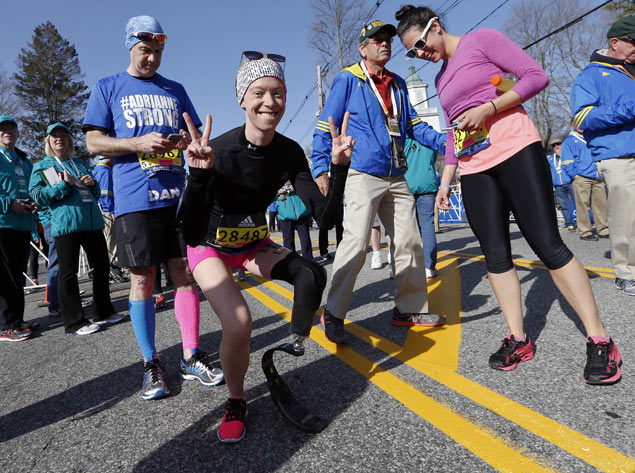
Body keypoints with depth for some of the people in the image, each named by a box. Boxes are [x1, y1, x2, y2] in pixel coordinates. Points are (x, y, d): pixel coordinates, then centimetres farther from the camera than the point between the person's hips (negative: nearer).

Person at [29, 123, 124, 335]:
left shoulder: (82, 164, 22)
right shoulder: (42, 166, 8)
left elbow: (96, 195, 26)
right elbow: (37, 196, -2)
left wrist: (93, 184, 3)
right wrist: (64, 185, -13)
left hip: (92, 222, 5)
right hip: (65, 224, -5)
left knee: (101, 266, 10)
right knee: (68, 272, -3)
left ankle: (103, 312, 25)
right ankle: (75, 322, 6)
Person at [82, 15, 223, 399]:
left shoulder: (175, 90, 19)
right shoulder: (108, 88, 11)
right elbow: (94, 142, 4)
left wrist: (188, 140, -4)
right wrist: (139, 143, -13)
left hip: (178, 194, 3)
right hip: (135, 198, -2)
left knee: (185, 274, 1)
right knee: (142, 280, 0)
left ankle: (192, 357, 12)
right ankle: (151, 363, 13)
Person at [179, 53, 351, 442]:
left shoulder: (290, 153, -15)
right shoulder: (219, 151, -29)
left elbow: (325, 217, -18)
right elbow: (193, 236, -35)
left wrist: (340, 166, -29)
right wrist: (200, 174, -48)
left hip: (254, 244, 4)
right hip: (211, 248, -4)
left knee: (312, 274, -22)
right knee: (239, 323, -25)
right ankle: (237, 403, 5)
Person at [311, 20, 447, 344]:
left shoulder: (397, 84, 20)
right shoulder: (347, 80, 1)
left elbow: (413, 125, 19)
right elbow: (325, 128, -3)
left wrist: (446, 142, 3)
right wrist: (320, 169, -14)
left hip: (396, 178, 7)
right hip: (362, 175, -7)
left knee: (410, 242, 7)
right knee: (356, 242, -15)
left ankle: (410, 308, 20)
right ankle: (333, 314, -2)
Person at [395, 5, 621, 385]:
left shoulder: (482, 40, 3)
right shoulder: (442, 79, 21)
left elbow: (536, 76, -5)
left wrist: (488, 108, -16)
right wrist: (445, 181, 14)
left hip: (514, 150, -6)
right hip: (474, 169, 7)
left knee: (547, 243, -10)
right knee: (496, 255, 1)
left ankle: (600, 341, 0)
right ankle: (518, 339, 9)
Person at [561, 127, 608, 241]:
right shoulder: (569, 141, 5)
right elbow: (567, 162, -2)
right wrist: (575, 175, -10)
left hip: (598, 178, 5)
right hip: (581, 179, -5)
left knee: (601, 204, 5)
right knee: (583, 205, -5)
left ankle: (603, 230, 13)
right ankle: (585, 232, 0)